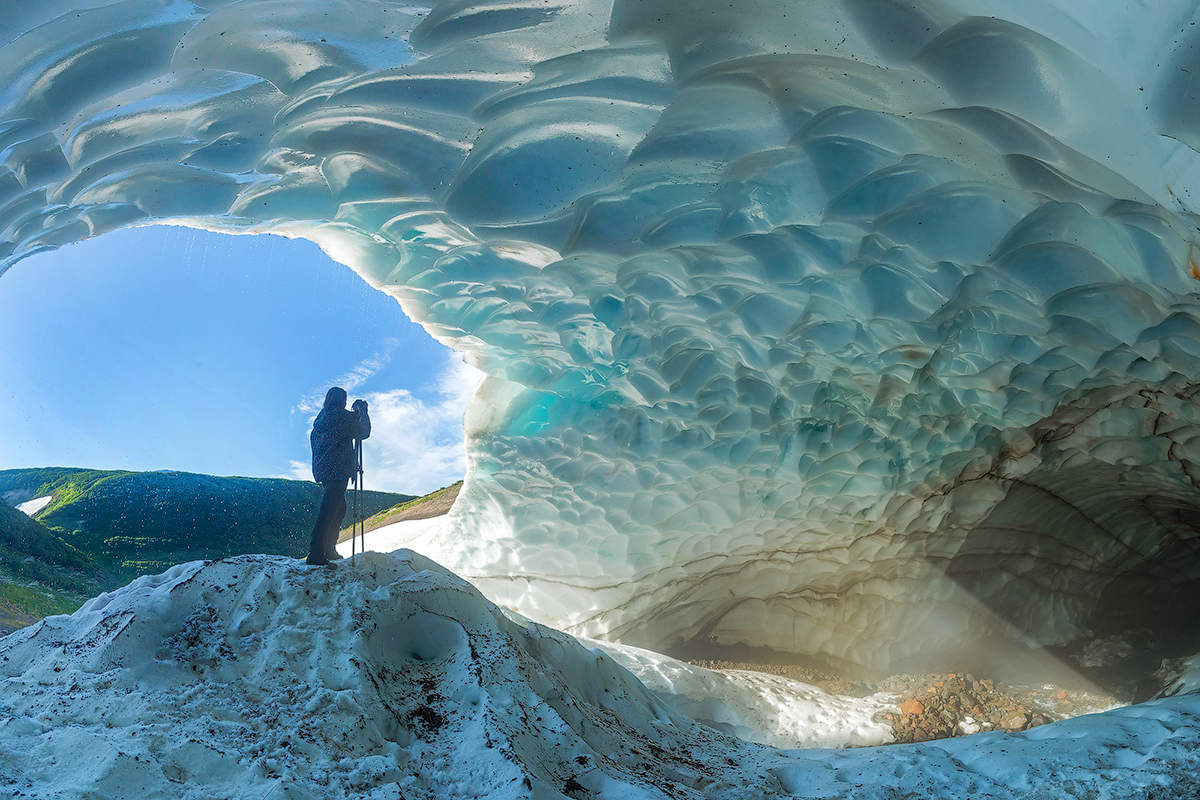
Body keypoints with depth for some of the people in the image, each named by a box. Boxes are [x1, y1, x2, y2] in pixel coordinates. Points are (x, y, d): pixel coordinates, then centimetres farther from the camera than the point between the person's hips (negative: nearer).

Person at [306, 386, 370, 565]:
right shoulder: (342, 416, -9)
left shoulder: (321, 418, 16)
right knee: (329, 511, -12)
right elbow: (364, 432, -2)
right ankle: (316, 553, -17)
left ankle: (328, 550, 20)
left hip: (321, 469, 9)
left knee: (339, 508, 18)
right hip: (337, 470, -9)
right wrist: (362, 412, 13)